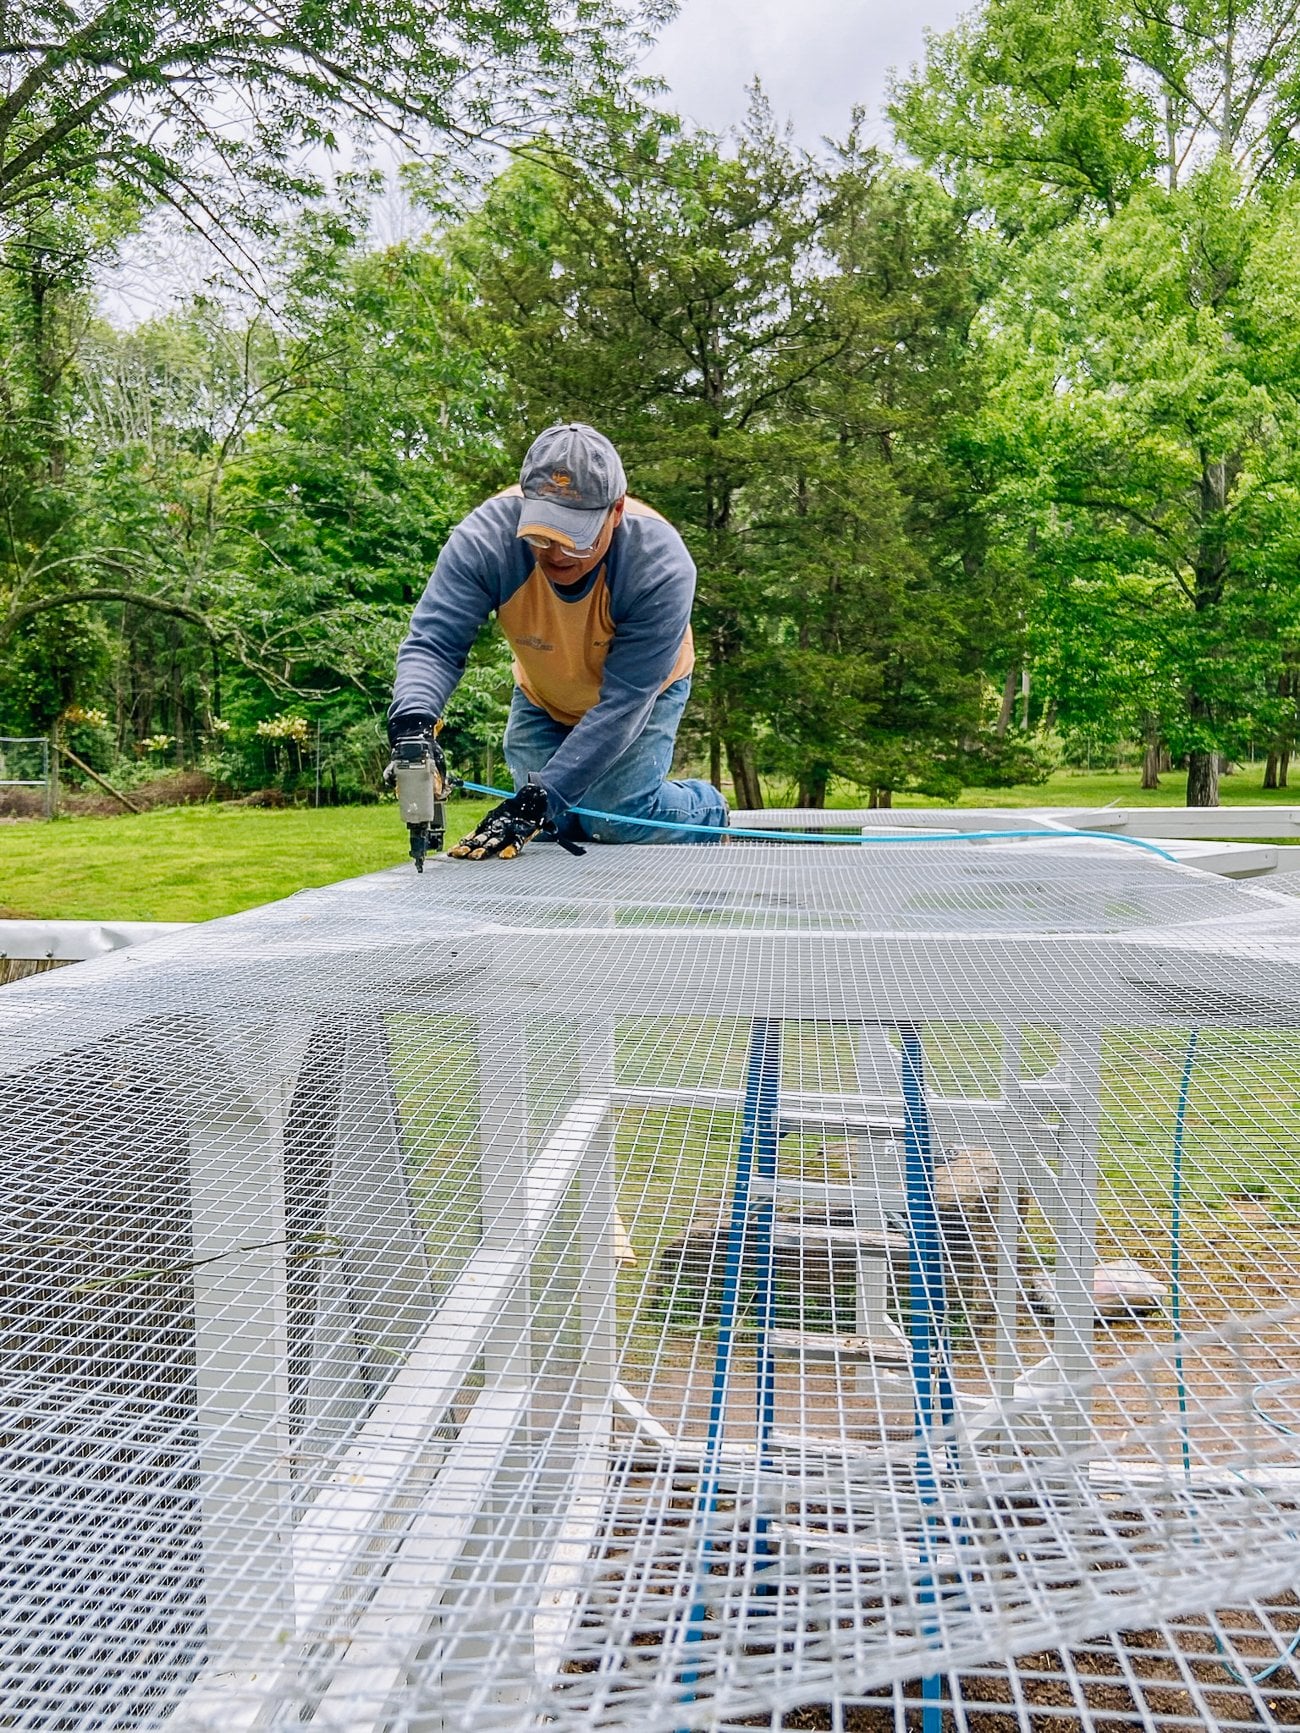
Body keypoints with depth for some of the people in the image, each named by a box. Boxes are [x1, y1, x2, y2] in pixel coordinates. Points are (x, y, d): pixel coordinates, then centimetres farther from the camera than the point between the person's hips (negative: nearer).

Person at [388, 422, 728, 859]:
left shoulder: (661, 565, -37)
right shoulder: (487, 535, -33)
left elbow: (622, 702, -37)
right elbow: (434, 643, -33)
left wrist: (539, 798, -45)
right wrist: (412, 722, -56)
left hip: (643, 689, -2)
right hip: (543, 695, 3)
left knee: (618, 819, -19)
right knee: (547, 826, -8)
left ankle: (704, 808, 14)